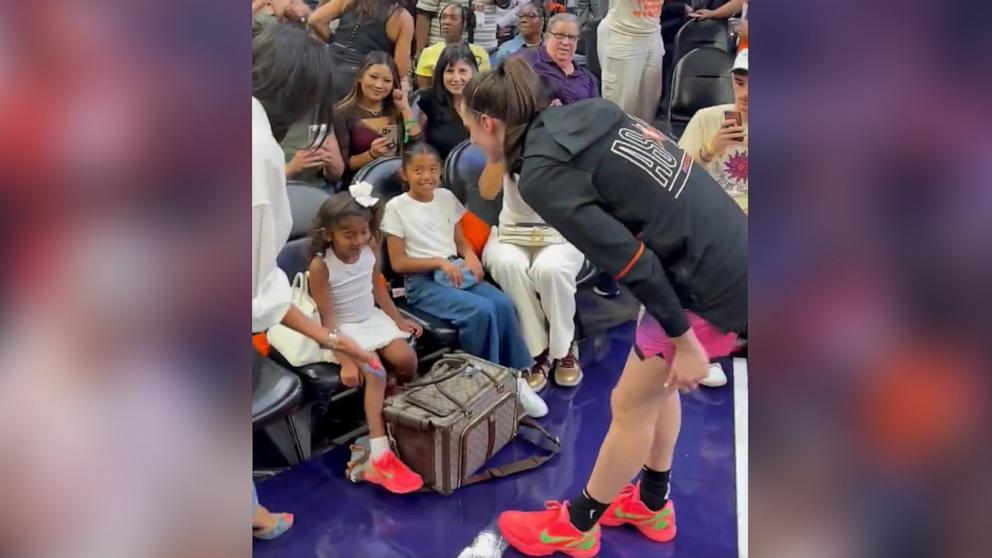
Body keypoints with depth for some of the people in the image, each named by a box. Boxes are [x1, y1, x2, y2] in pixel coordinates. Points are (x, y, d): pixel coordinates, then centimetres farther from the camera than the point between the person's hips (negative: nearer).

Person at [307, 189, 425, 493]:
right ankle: (379, 456, -26)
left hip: (372, 319, 6)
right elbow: (327, 317, -21)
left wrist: (398, 319, 11)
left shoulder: (370, 249, -6)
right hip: (344, 330, -5)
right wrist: (345, 360, -26)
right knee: (374, 374, -25)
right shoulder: (321, 265, -22)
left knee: (407, 359, -16)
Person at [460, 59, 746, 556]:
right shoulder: (586, 110, 5)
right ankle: (651, 504, 44)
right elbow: (660, 148, 10)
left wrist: (682, 340, -12)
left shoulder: (541, 175, -17)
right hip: (725, 249, 8)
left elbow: (631, 262, -20)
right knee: (657, 384, 24)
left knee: (632, 402, 9)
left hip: (706, 277, -8)